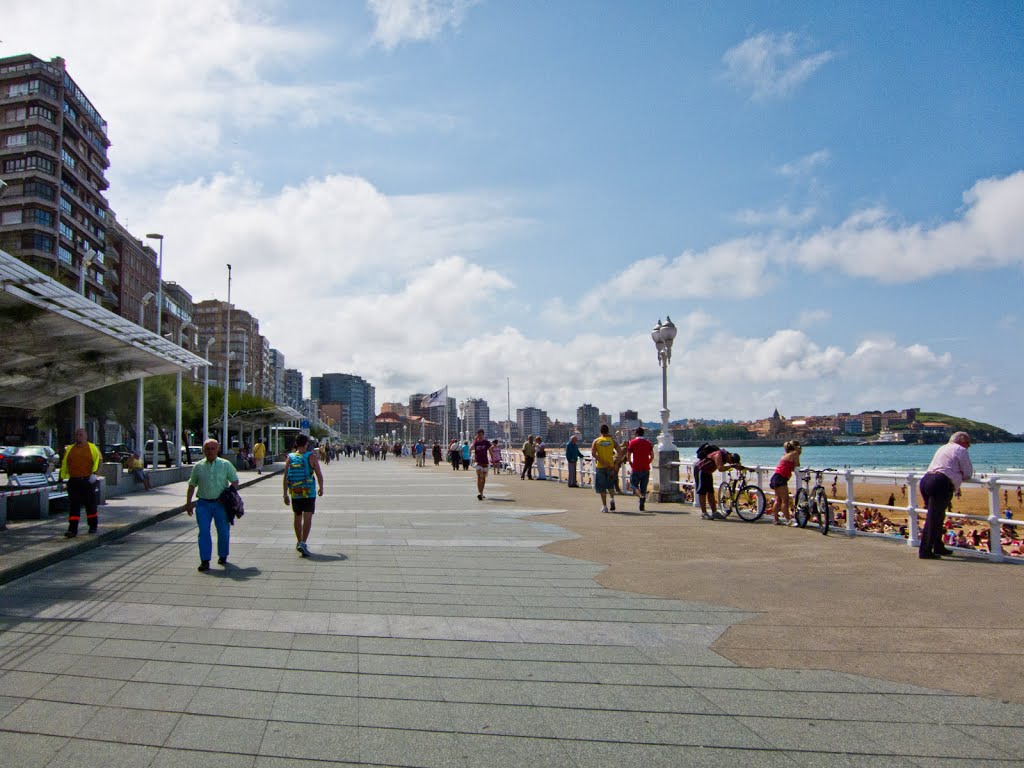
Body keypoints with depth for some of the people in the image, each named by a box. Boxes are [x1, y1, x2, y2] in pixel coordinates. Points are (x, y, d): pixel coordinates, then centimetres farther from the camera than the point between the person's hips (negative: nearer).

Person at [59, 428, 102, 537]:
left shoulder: (92, 448, 4)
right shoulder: (69, 449, 14)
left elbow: (98, 460, -2)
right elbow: (64, 464, 17)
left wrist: (94, 473, -14)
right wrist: (63, 477, 10)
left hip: (88, 481, -2)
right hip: (74, 481, 2)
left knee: (90, 504, 8)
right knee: (73, 505, -5)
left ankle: (93, 526, 22)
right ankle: (72, 529, -7)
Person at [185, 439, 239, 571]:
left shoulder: (226, 465, 1)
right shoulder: (198, 466, 6)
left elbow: (235, 481, 5)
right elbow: (192, 486, 12)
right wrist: (188, 503, 9)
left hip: (221, 504, -1)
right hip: (203, 504, 1)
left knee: (223, 532, 7)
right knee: (203, 532, -4)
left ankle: (223, 557, 25)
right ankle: (205, 561, 0)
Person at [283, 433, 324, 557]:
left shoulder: (290, 457, 1)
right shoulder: (311, 456, -8)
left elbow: (285, 477, 1)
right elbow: (319, 474, -5)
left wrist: (285, 494, 7)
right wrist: (321, 488, 11)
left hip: (294, 493, 4)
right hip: (309, 492, -4)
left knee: (298, 518, 18)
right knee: (307, 519, -5)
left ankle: (299, 542, 29)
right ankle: (303, 543, -18)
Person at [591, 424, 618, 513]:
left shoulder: (596, 441, 1)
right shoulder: (612, 440, 4)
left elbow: (593, 453, -13)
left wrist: (602, 462, -14)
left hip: (600, 466, -1)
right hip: (610, 466, 1)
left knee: (602, 487, 5)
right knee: (610, 485, 19)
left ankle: (604, 506, 5)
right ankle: (612, 499, -4)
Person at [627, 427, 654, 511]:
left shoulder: (633, 442, -4)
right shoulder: (648, 442, 7)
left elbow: (628, 454, -4)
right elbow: (652, 456, 6)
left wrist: (630, 463, 11)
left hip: (636, 469, -4)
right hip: (646, 469, 4)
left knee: (633, 484, 6)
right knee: (644, 487, 11)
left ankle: (641, 496, -21)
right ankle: (642, 505, 8)